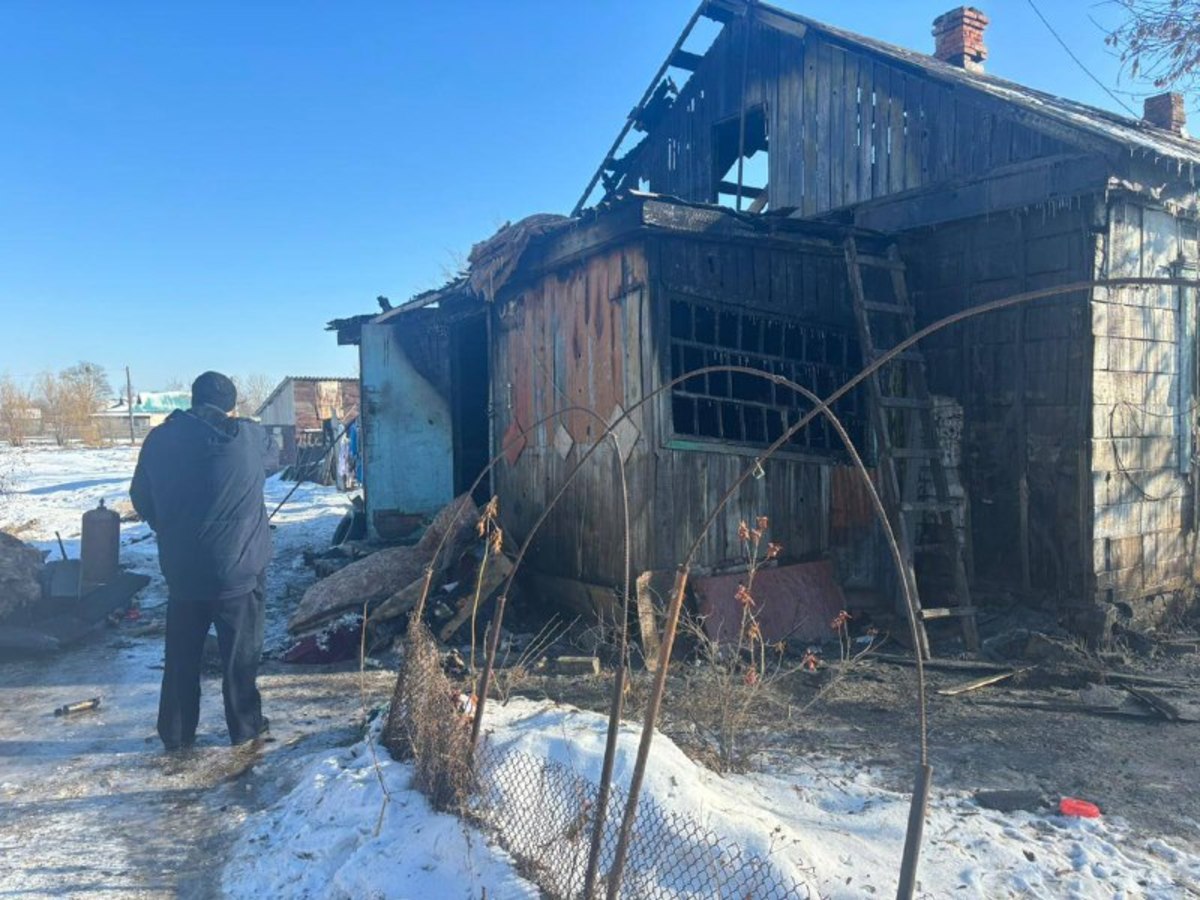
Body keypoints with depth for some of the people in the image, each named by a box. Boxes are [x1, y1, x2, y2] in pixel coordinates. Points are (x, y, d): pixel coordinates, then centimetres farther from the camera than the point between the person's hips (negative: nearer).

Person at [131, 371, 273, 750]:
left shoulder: (159, 439, -1)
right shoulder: (250, 437, -11)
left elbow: (141, 498, 9)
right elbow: (266, 439, 15)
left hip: (182, 569, 3)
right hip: (238, 568, -3)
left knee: (181, 656, 15)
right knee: (241, 654, 10)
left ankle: (175, 733, 25)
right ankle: (245, 726, 22)